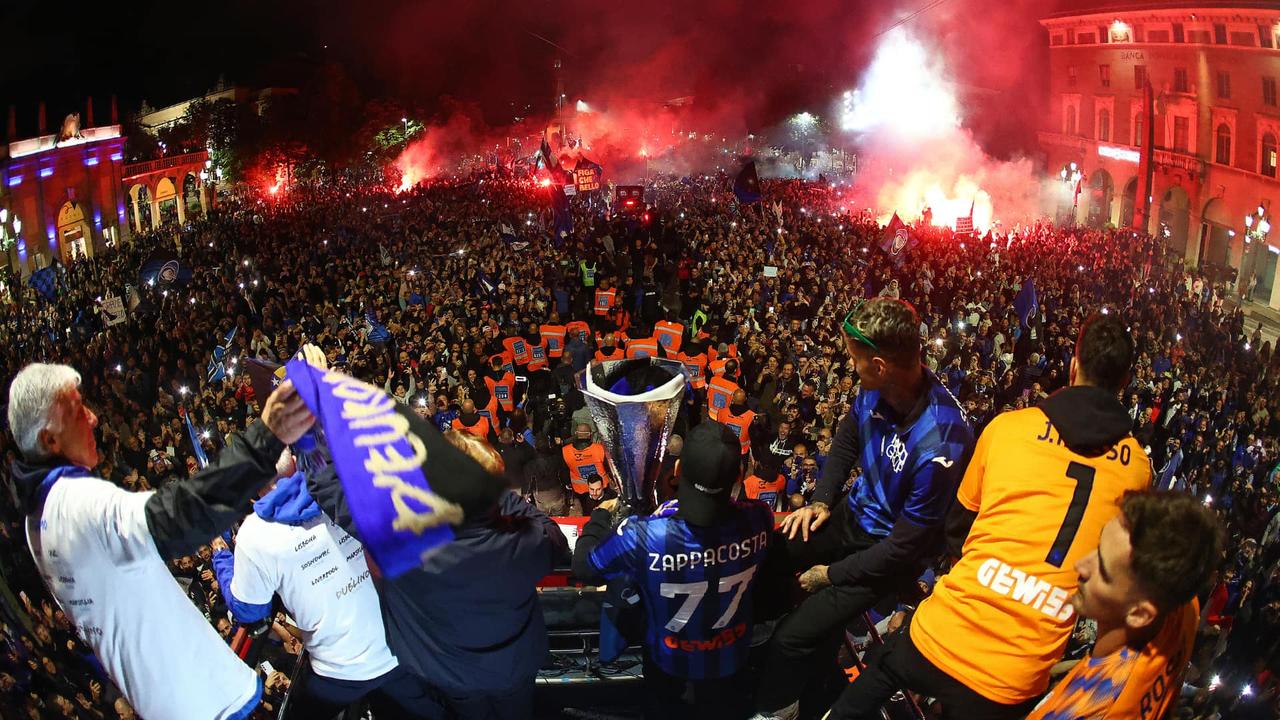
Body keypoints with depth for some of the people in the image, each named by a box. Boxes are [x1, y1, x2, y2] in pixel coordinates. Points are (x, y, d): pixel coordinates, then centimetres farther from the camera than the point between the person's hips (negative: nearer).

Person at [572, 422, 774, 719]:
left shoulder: (644, 536, -41)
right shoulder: (757, 520, -35)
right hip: (730, 655, 2)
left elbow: (583, 567, -21)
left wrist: (600, 514, -5)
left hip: (671, 658, -1)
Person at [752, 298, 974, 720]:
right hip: (855, 517, 7)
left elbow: (906, 546, -24)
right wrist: (820, 501, 0)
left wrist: (830, 575, -14)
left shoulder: (939, 444, -35)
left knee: (794, 637, -15)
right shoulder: (875, 391, -13)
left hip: (891, 552, -7)